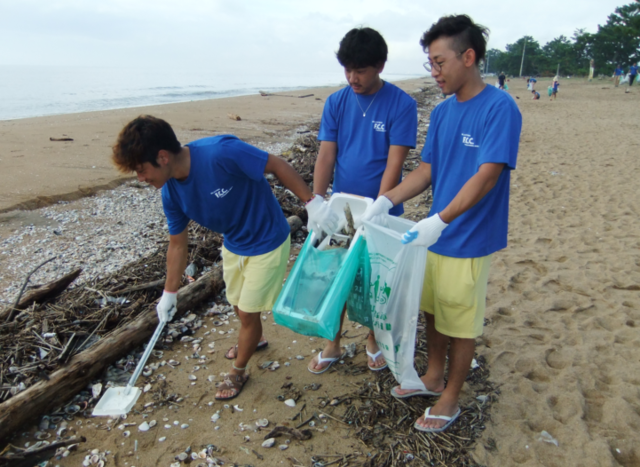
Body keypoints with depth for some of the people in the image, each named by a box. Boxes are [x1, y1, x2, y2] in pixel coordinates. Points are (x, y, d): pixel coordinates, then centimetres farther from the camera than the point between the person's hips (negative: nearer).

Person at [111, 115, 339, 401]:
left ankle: (238, 372, 32)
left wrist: (312, 202, -24)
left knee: (248, 311, 5)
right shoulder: (171, 194, -11)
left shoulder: (222, 153, -35)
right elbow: (178, 244, 2)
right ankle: (254, 338, 57)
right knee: (238, 304, 23)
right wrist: (169, 294, 9)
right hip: (233, 246, 6)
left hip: (267, 243, -6)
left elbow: (277, 165, -24)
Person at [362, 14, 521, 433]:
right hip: (435, 235, 7)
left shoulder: (500, 108, -17)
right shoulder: (442, 112, 6)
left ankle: (450, 399, 30)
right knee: (433, 309, 20)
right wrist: (386, 201, -6)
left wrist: (440, 221, -32)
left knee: (461, 323, 9)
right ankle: (433, 378, 42)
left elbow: (487, 176, -24)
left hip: (469, 241, -7)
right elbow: (427, 169, 7)